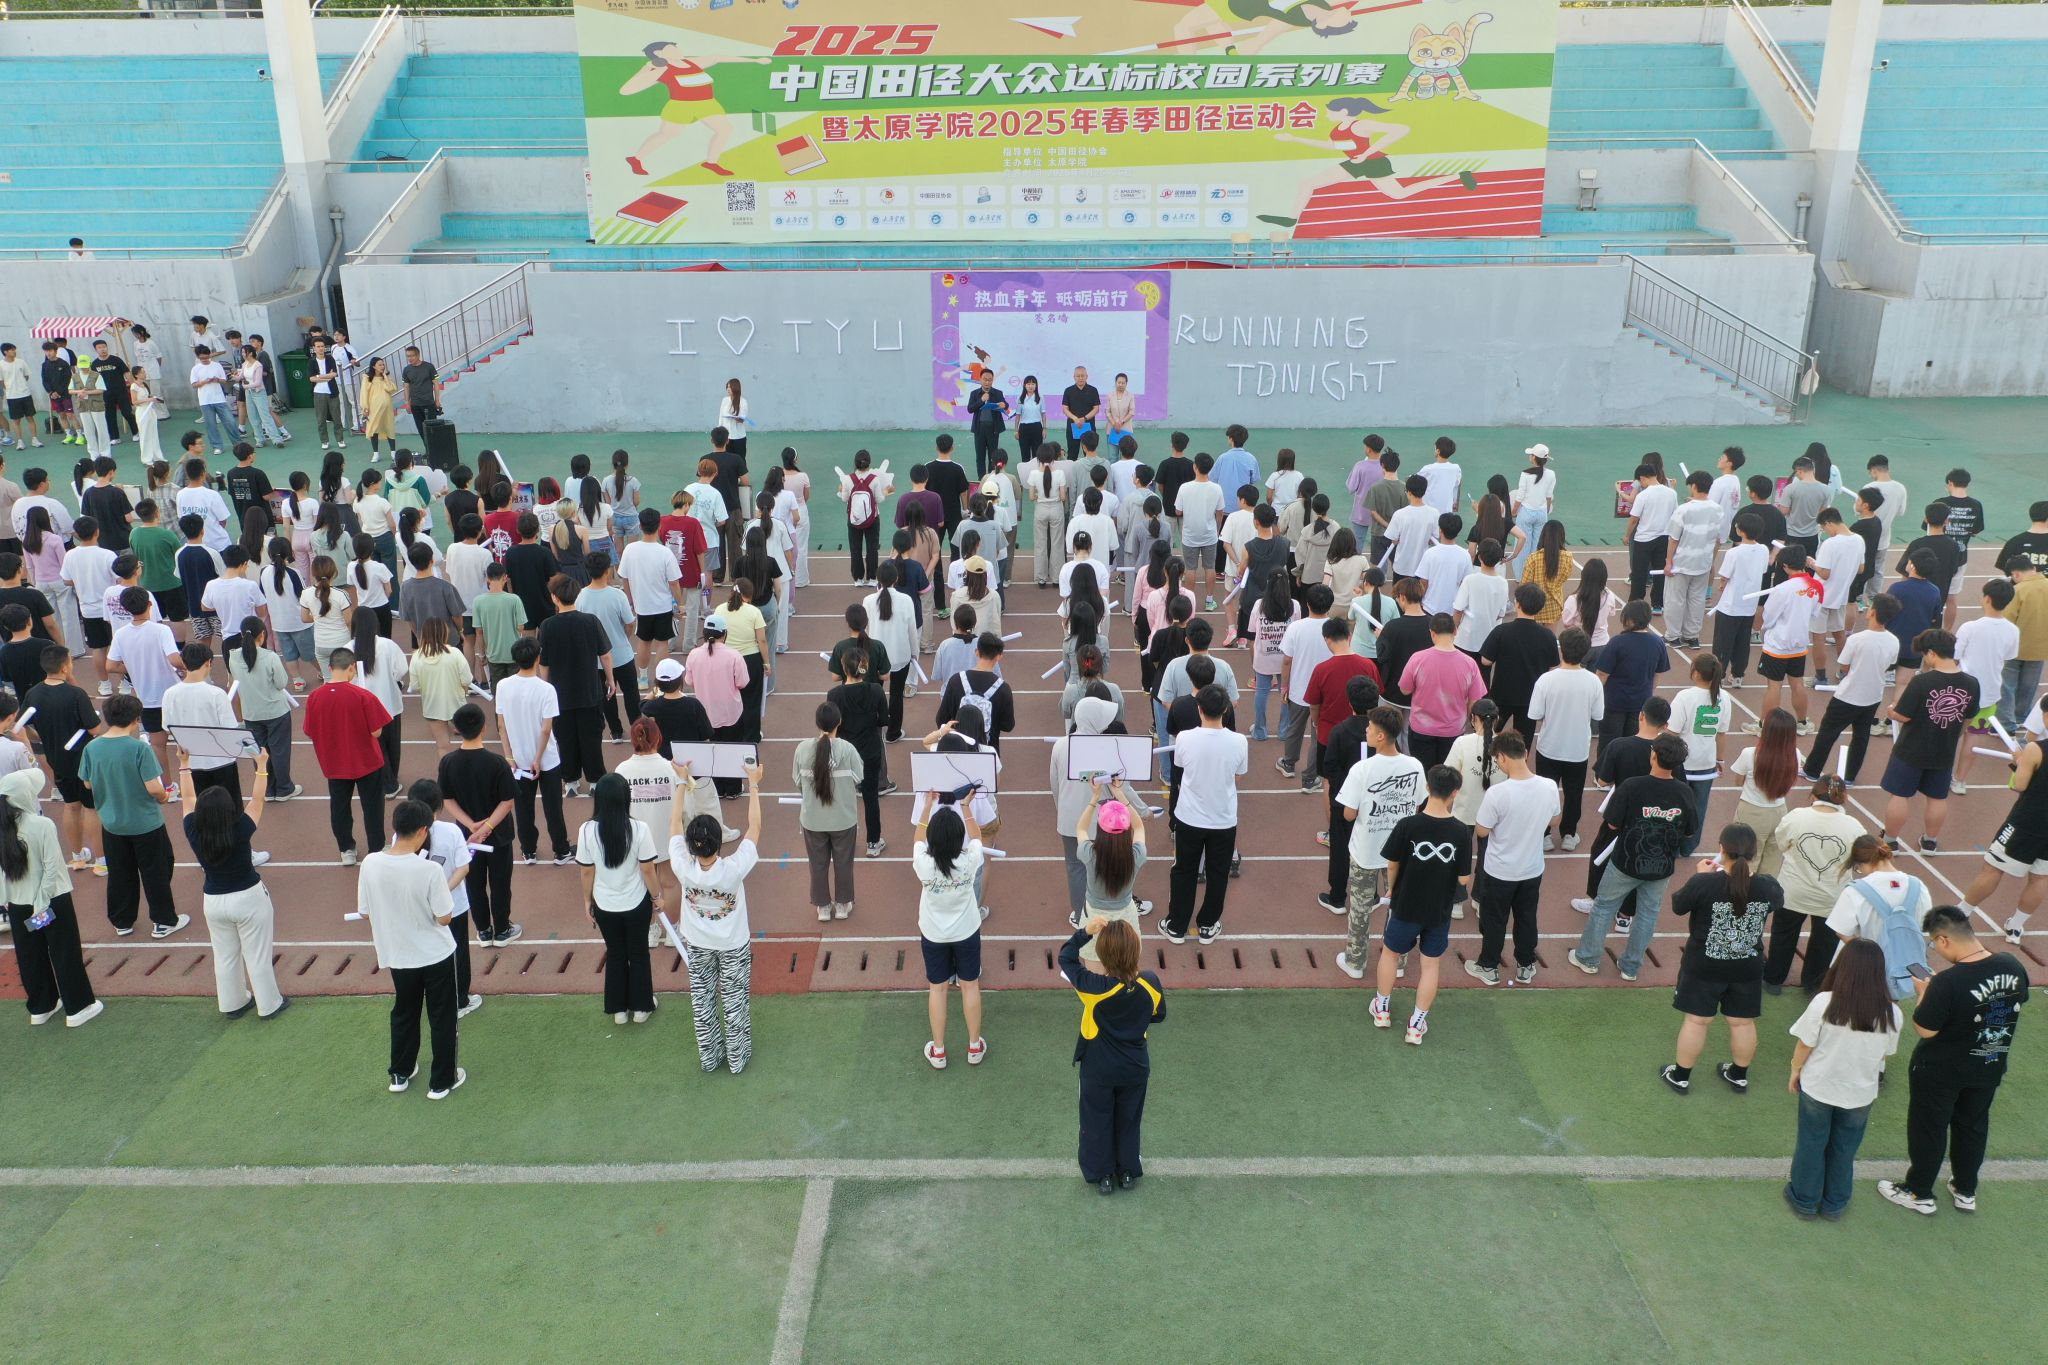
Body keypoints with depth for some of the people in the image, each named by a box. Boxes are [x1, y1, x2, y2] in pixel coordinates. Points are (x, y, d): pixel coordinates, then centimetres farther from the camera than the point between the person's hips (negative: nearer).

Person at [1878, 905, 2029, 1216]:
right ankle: (1965, 1191, 42)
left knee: (1928, 1129, 15)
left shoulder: (1947, 982, -33)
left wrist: (1924, 993, -8)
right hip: (1989, 1067, 6)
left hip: (1941, 1071, -6)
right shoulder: (2012, 966, -14)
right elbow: (2016, 1003, 7)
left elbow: (1925, 1029, -23)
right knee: (1973, 1126, 25)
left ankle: (1918, 1193, 31)